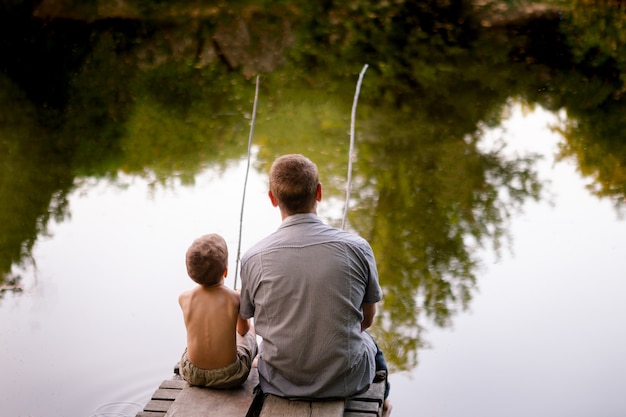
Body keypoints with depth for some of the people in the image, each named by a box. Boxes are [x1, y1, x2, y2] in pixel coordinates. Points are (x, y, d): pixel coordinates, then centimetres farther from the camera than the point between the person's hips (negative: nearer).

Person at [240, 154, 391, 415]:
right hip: (346, 381, 0)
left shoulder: (253, 258, -14)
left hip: (280, 384, 1)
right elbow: (367, 319, 0)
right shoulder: (357, 247, -15)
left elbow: (247, 325, 2)